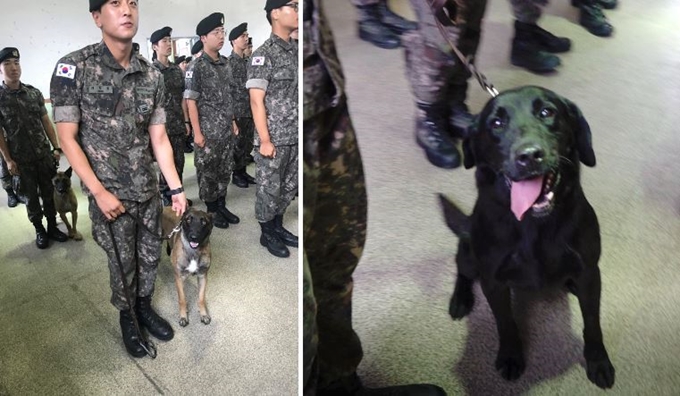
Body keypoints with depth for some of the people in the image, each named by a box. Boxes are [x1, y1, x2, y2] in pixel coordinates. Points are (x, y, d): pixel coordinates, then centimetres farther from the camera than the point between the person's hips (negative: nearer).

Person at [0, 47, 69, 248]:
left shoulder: (34, 93, 2)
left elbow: (46, 122, 7)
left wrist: (56, 148, 2)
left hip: (44, 155, 2)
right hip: (21, 160, -2)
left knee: (49, 193, 10)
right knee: (31, 197, 9)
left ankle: (52, 227, 25)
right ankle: (39, 231, 23)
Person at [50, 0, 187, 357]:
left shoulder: (152, 75, -1)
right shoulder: (73, 68, -13)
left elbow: (159, 139, 3)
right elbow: (67, 138, -12)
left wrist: (176, 189, 0)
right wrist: (100, 192, -16)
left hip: (147, 190, 4)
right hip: (109, 193, -4)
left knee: (150, 256, 15)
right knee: (123, 264, 11)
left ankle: (145, 309, 39)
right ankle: (127, 319, 34)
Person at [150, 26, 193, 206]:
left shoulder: (177, 69, 11)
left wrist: (186, 121, 10)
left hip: (178, 124, 5)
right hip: (162, 124, -5)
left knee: (179, 162, 10)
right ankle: (166, 198, 15)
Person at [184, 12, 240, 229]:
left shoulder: (225, 63, 9)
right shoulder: (196, 66, -11)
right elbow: (191, 101, -12)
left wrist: (233, 121, 14)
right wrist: (197, 132, -15)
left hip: (226, 130, 7)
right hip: (208, 132, -6)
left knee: (225, 170, 13)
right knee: (207, 172, 5)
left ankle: (221, 206, 25)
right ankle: (212, 210, 16)